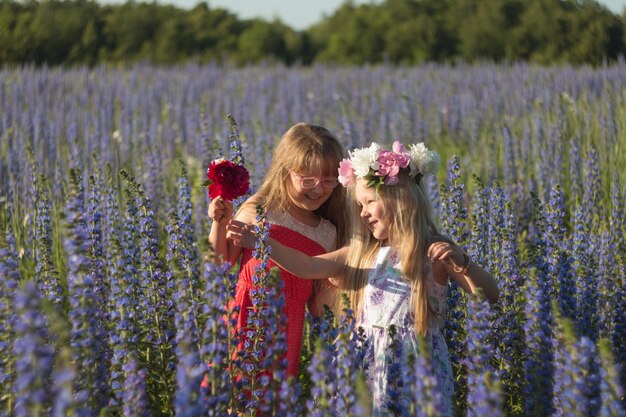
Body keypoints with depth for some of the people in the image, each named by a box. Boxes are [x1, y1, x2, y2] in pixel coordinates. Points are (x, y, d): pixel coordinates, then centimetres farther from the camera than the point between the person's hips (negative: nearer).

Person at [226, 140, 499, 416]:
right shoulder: (362, 253, 5)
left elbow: (490, 296, -13)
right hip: (369, 369, 4)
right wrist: (258, 242, -9)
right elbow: (308, 267, -1)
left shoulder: (436, 253, -8)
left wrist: (462, 262, -29)